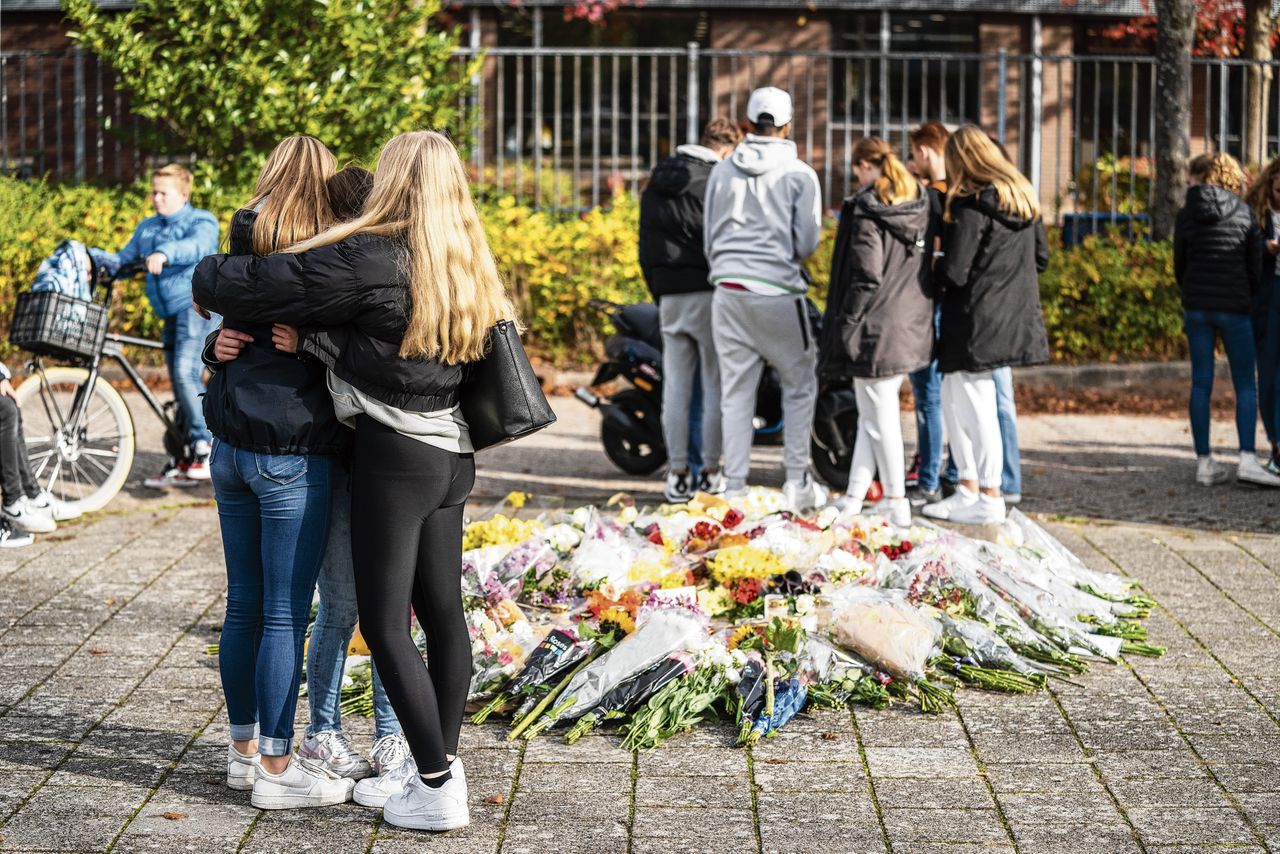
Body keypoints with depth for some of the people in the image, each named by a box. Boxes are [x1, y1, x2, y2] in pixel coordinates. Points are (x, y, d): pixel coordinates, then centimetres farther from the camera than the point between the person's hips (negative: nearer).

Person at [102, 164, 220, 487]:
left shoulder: (201, 221, -1)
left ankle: (206, 447, -20)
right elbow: (123, 259, 21)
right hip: (172, 314, 8)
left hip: (198, 305, -8)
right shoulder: (147, 228, 21)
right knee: (180, 384, 6)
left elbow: (197, 246, -23)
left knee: (186, 373, -24)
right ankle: (185, 465, 8)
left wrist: (165, 253, -41)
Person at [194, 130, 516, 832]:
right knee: (442, 611, 15)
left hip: (392, 453, -8)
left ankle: (437, 788, -2)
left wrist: (208, 273, 7)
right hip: (450, 453, 8)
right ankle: (444, 760, 24)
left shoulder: (369, 260, -16)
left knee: (385, 624, -1)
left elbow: (250, 286, -17)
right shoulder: (465, 265, 8)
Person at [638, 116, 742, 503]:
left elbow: (645, 248, 18)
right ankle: (711, 471, 4)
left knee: (675, 387, 7)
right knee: (716, 384, 2)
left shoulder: (656, 183, 15)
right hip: (709, 293, -6)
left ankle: (677, 475, 6)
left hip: (669, 297, 6)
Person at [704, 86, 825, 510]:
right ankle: (797, 482, 9)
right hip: (778, 293, -3)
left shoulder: (722, 171, 6)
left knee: (736, 391, 7)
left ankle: (734, 486, 6)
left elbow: (709, 234, 12)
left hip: (728, 292, 3)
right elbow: (807, 242, -5)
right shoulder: (799, 175, -5)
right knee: (799, 384, 11)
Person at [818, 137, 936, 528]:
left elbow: (866, 274, -17)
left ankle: (897, 501, 7)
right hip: (913, 326, 8)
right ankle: (853, 498, 17)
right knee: (871, 414, 14)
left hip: (878, 328, -8)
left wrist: (846, 321, -11)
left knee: (880, 416, 2)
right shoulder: (922, 205, 10)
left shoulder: (867, 210, -13)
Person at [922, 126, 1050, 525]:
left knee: (975, 406, -1)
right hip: (1013, 316, 9)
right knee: (952, 397, 18)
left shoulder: (971, 206, -16)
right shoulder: (1025, 200, 9)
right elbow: (1041, 258, 17)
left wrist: (935, 267, 2)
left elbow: (953, 273, -18)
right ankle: (968, 487, 21)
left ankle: (989, 498, 4)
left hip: (976, 321, -9)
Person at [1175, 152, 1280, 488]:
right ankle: (1247, 459, -9)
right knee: (1245, 385, 4)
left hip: (1196, 307, 2)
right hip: (1234, 306, -2)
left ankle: (1204, 462, 4)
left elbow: (1180, 267, 5)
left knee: (1201, 383, 5)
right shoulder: (1244, 214, 0)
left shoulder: (1186, 216, 1)